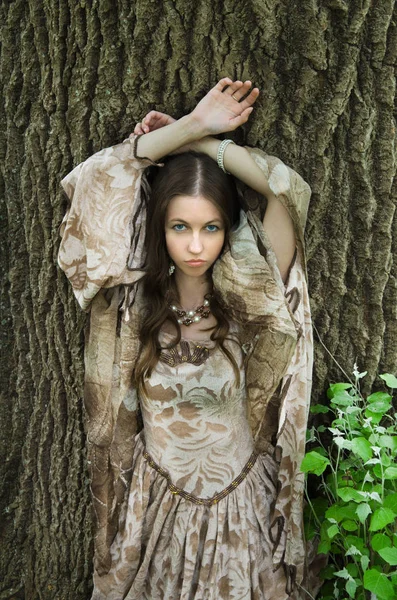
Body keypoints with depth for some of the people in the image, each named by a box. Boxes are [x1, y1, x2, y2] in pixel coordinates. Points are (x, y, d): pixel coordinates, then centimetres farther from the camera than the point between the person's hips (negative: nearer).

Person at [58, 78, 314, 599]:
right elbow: (92, 181, -16)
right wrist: (191, 126, -15)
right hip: (156, 502, 1)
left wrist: (199, 141, -14)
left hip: (238, 502, 0)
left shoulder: (246, 301, -13)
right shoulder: (136, 299, -10)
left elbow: (287, 189, -23)